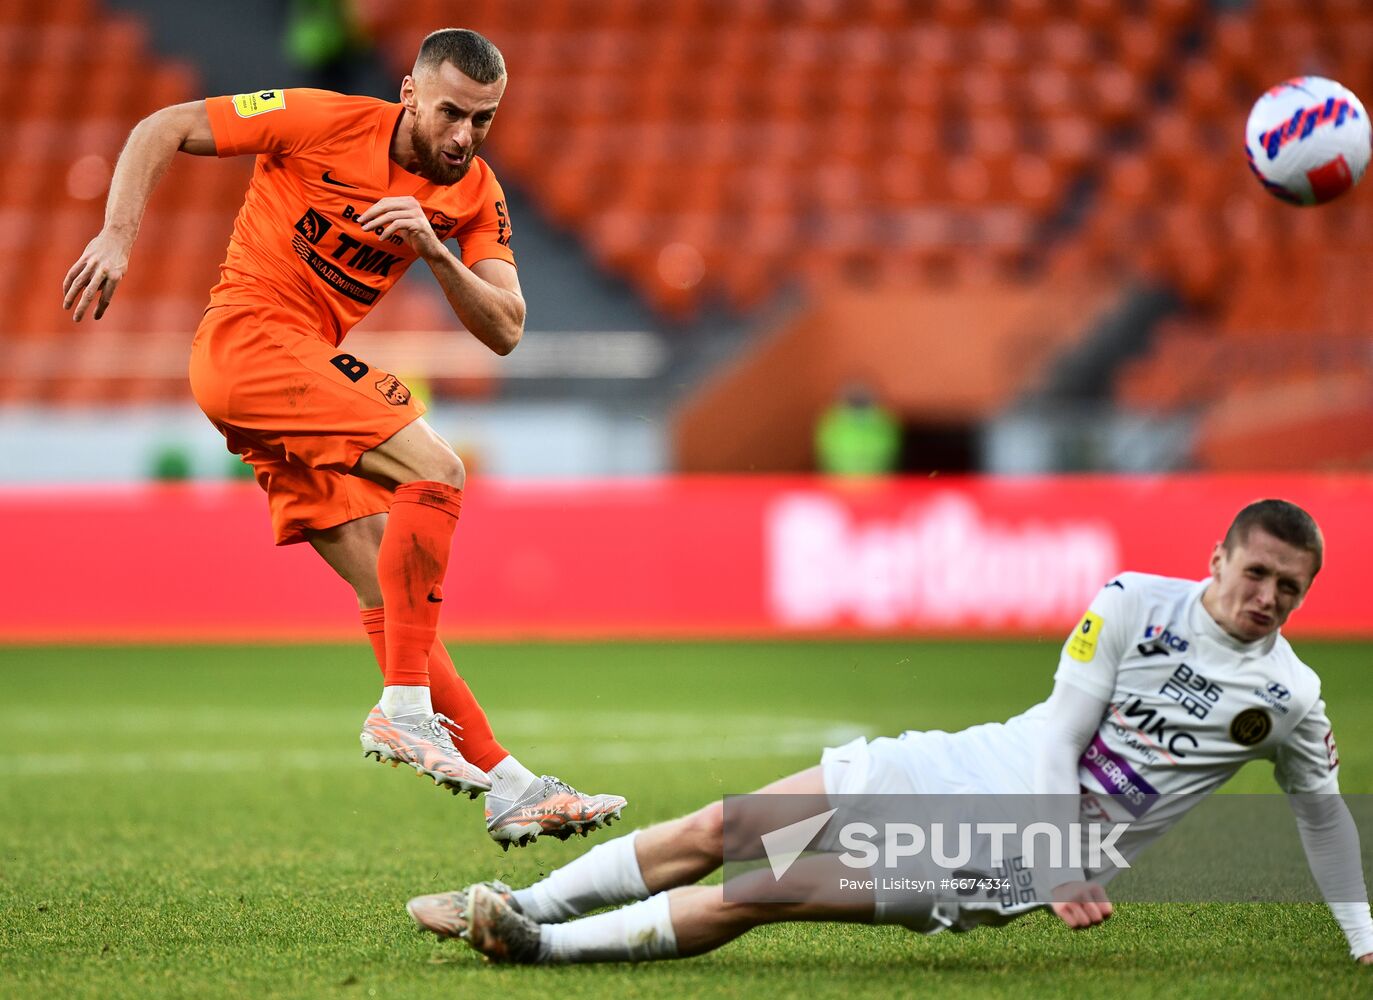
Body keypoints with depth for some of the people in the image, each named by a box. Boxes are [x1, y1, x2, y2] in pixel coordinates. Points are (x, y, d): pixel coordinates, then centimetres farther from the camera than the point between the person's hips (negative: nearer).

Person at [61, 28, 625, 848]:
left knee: (393, 591, 3)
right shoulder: (325, 122, -10)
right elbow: (162, 130, -5)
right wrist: (118, 238, -16)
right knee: (435, 470, -24)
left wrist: (436, 250, -17)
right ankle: (407, 709, -24)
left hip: (310, 366, 7)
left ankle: (509, 789, 3)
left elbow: (505, 332, -2)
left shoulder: (477, 195, 6)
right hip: (247, 340, -7)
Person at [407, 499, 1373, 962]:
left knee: (754, 898, -17)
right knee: (722, 829, -5)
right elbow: (1061, 731, -6)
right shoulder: (1134, 602, -4)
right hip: (979, 771, 2)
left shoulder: (1290, 698, -3)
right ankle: (520, 907, 8)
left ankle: (544, 946, -14)